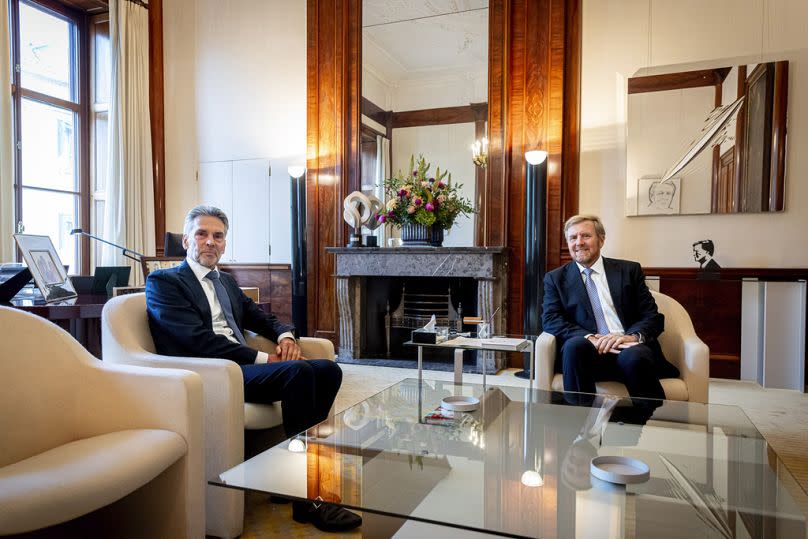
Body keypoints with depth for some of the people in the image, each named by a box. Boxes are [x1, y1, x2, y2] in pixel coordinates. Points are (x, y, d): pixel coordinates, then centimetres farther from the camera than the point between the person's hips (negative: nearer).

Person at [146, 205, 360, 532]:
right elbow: (199, 339, -12)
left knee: (328, 370, -13)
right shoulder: (163, 281, 1)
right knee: (299, 371, -29)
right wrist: (263, 358, -15)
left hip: (241, 368, 8)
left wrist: (285, 335, 1)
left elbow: (262, 318, 26)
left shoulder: (227, 283, 25)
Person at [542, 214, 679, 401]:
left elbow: (653, 317, 9)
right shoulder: (555, 278, 14)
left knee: (635, 356, -33)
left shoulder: (629, 270, 15)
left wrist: (632, 336, -14)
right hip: (589, 351, 0)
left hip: (630, 349, 1)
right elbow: (550, 320, 1)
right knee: (575, 345, -33)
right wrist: (590, 338, -16)